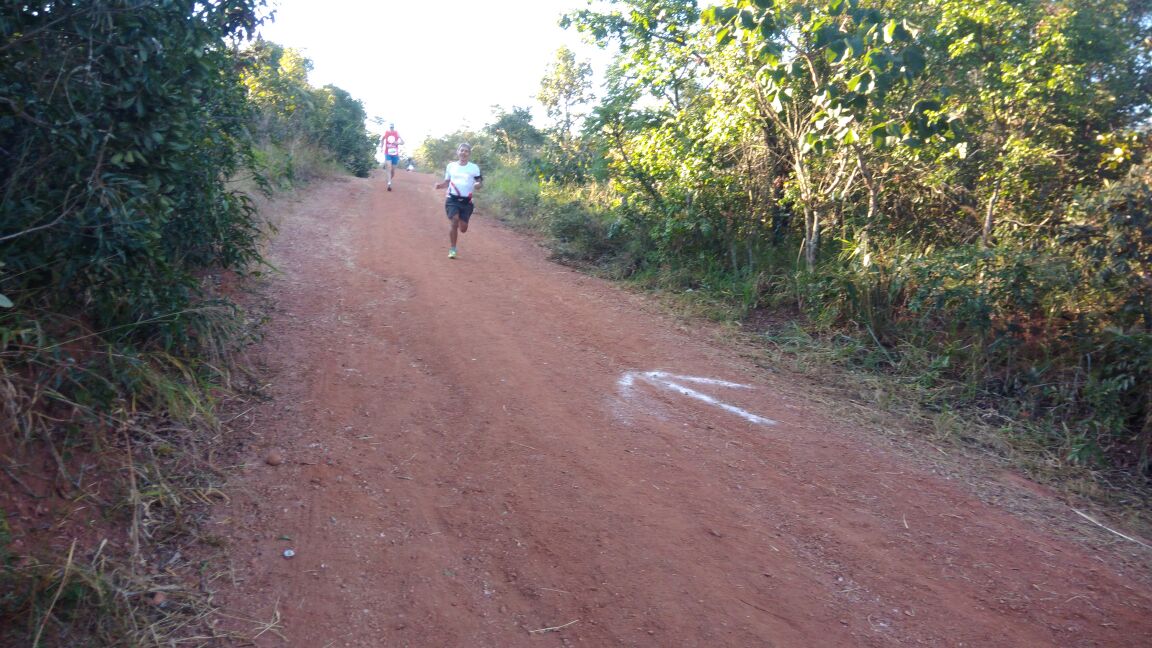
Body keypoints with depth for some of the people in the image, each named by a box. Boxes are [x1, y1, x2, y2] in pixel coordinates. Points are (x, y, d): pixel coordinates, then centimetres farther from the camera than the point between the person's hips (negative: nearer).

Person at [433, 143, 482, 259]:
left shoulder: (474, 167, 2)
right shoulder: (451, 166, 7)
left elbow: (479, 182, 3)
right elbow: (447, 182, 16)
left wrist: (478, 185, -21)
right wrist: (440, 185, -6)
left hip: (467, 201, 0)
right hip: (452, 199, 0)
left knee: (463, 229, 1)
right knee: (454, 222, -17)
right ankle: (452, 249, -3)